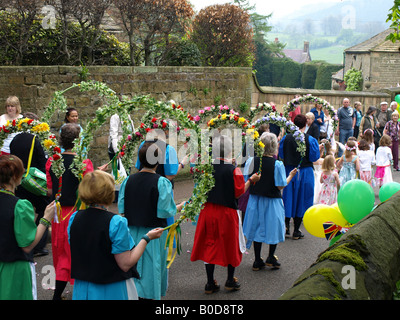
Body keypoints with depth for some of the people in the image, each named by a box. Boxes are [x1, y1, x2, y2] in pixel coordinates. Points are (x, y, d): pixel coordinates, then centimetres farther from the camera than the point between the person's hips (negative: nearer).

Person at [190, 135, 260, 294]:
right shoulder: (233, 170, -16)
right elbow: (239, 192, -10)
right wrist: (251, 180, 2)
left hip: (209, 211, 3)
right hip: (227, 212, -3)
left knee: (209, 245, 12)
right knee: (230, 245, 14)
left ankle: (210, 283, 16)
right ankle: (230, 281, 23)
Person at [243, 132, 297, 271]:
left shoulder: (251, 161, -8)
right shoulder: (277, 164, -17)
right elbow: (280, 186, -15)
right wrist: (290, 176, -1)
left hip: (255, 200, 4)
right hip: (272, 202, -4)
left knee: (257, 228, 13)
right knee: (274, 228, 15)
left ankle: (257, 261, 18)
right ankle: (271, 258, 19)